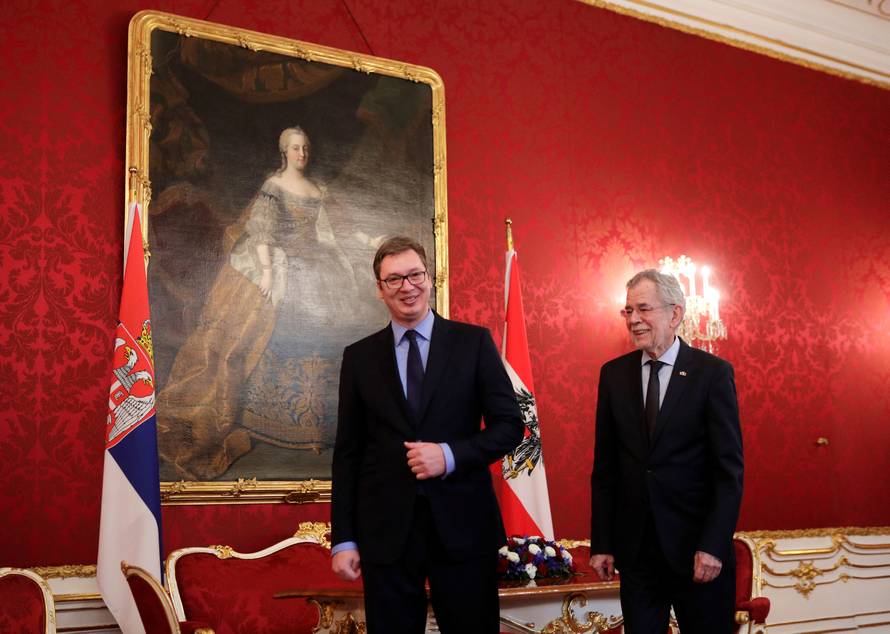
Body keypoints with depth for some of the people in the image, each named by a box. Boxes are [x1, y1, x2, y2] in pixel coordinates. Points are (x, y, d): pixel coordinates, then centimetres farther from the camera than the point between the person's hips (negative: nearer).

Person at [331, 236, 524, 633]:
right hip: (385, 530, 1)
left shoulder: (473, 342, 2)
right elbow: (347, 453, 6)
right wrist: (343, 539, 2)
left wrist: (450, 455, -15)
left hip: (463, 525, -1)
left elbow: (510, 425, 1)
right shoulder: (359, 357, 7)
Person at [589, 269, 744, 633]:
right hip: (635, 548, 3)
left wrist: (713, 546, -14)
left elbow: (729, 469, -7)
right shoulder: (614, 374, 5)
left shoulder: (713, 373, -5)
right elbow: (604, 467, 6)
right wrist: (601, 544, 2)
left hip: (698, 550, -2)